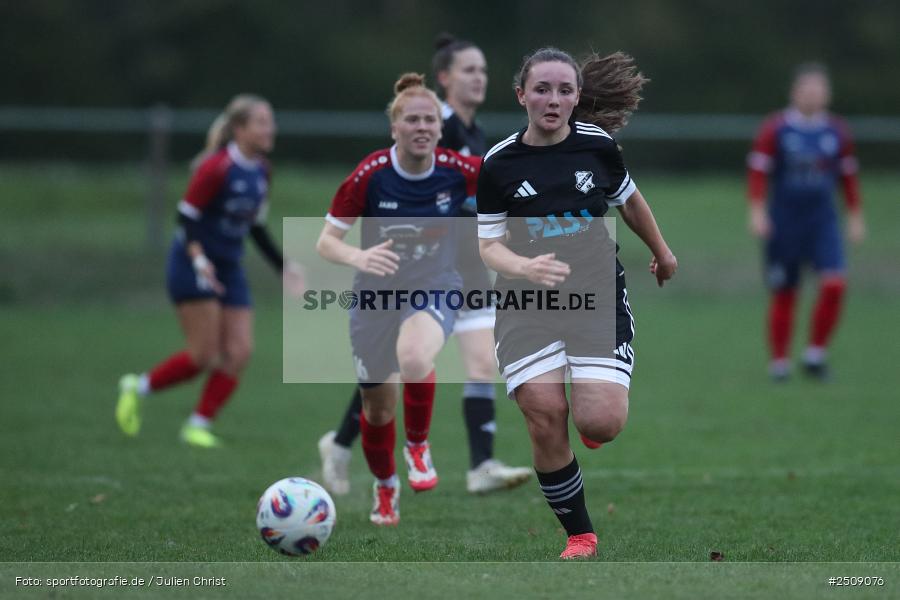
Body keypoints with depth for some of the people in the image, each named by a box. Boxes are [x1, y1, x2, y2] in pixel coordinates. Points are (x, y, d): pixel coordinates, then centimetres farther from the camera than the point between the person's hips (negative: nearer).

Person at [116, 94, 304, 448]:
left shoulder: (261, 172, 6)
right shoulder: (216, 168, -18)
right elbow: (186, 216, -17)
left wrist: (283, 268, 13)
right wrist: (198, 258, -32)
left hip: (229, 269, 8)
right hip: (193, 268, -7)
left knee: (238, 353, -4)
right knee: (203, 355, -10)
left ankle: (199, 425, 5)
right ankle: (138, 387, 13)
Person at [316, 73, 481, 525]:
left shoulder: (456, 172, -14)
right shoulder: (369, 176, -18)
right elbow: (326, 242, -14)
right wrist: (359, 257, -33)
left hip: (434, 290, -1)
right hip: (377, 296, 1)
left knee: (415, 361, -36)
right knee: (378, 407, 11)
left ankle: (418, 446, -7)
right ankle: (384, 487, 42)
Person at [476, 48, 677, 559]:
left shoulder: (598, 146, -1)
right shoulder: (499, 164, -3)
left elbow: (630, 201, 19)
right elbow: (489, 245, 1)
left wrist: (662, 253, 32)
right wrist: (524, 267, -20)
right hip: (528, 302, 0)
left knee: (600, 423, -16)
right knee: (545, 417, -14)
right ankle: (580, 535, 4)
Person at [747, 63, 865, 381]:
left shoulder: (837, 131, 6)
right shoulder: (775, 129, -4)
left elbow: (848, 176, 15)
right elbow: (757, 172, -4)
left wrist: (855, 217, 14)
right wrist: (757, 211, -14)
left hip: (822, 220, 2)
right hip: (783, 221, -2)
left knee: (835, 283, -16)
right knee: (784, 293, 2)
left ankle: (816, 353, -1)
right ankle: (779, 361, 17)